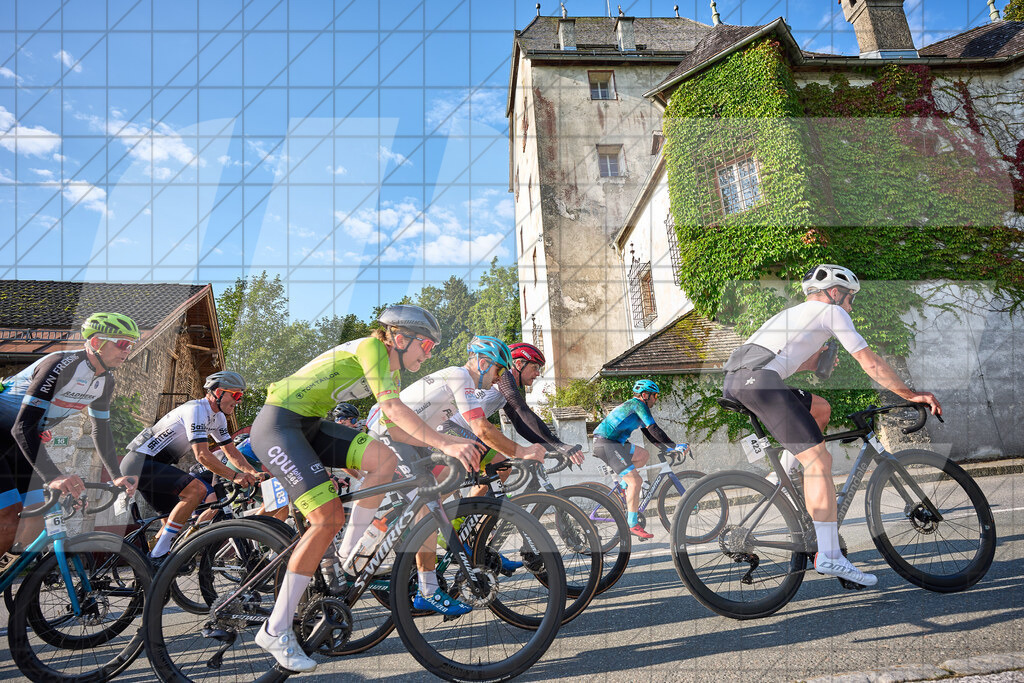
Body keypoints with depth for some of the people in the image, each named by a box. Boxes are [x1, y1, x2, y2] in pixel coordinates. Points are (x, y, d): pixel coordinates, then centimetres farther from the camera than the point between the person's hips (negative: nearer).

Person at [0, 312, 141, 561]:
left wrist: (116, 476, 1)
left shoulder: (105, 381, -4)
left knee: (36, 515, 2)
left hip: (22, 439, 8)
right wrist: (53, 477, -45)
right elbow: (23, 426, -36)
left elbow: (101, 430, 7)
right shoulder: (61, 365, -30)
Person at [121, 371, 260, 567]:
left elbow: (231, 452, 9)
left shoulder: (218, 417, 10)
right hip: (141, 462, -11)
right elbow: (202, 456, -27)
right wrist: (235, 476, -29)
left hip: (149, 466, 11)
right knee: (197, 489, -25)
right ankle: (158, 555, -18)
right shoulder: (196, 410, -20)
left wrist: (254, 473, -6)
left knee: (176, 518, 15)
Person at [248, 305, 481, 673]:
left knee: (384, 458, -10)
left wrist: (456, 445, 3)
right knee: (329, 517, -17)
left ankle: (346, 559, 2)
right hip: (277, 425, -9)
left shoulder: (391, 367, 11)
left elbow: (394, 424, 10)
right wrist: (445, 444, -36)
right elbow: (392, 408, -29)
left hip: (308, 426, 9)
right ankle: (275, 630, -6)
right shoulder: (371, 348, -17)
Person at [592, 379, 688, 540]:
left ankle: (624, 487, 14)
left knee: (644, 455, 18)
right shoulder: (638, 404, -8)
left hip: (613, 443, 10)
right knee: (635, 481, -12)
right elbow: (654, 430, -15)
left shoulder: (633, 406, 21)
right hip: (605, 444, -10)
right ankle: (633, 525, -9)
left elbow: (650, 435, 24)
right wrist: (674, 446, -9)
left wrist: (668, 449, 19)